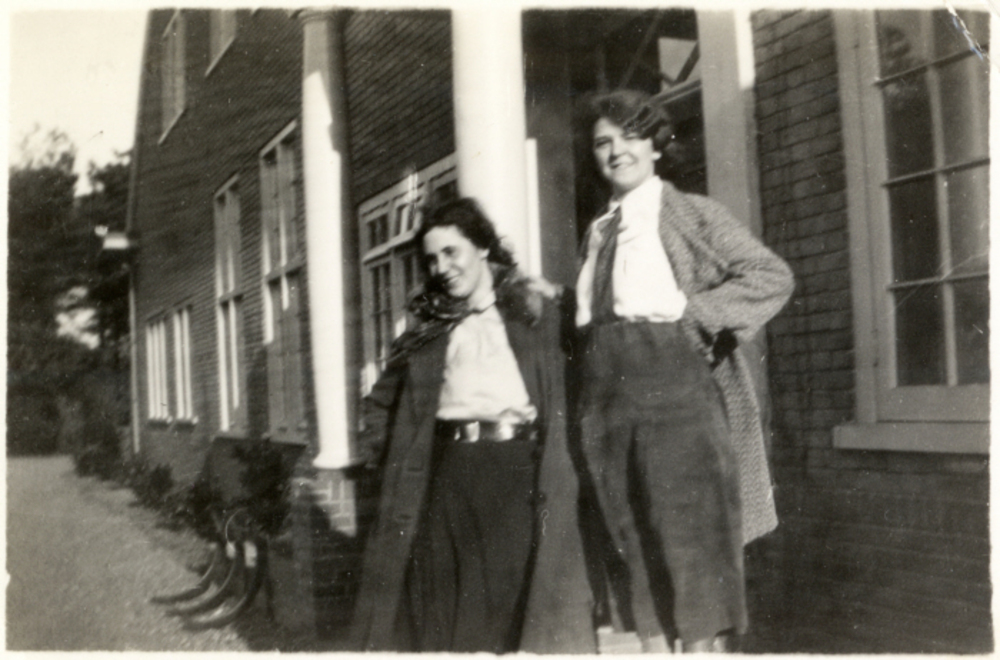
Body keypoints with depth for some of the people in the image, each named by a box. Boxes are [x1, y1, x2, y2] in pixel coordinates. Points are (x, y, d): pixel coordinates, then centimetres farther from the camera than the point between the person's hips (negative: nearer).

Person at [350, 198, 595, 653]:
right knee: (447, 597, 2)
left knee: (519, 593, -5)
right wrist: (385, 453, 12)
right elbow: (382, 401, 26)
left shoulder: (539, 313, 7)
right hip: (447, 474, 3)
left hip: (520, 467, -3)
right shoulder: (427, 330, 17)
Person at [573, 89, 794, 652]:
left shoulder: (691, 213, 1)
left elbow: (773, 276, -7)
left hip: (679, 397, -5)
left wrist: (688, 308, -14)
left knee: (693, 549, -4)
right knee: (637, 556, 9)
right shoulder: (598, 232, 18)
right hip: (608, 408, 6)